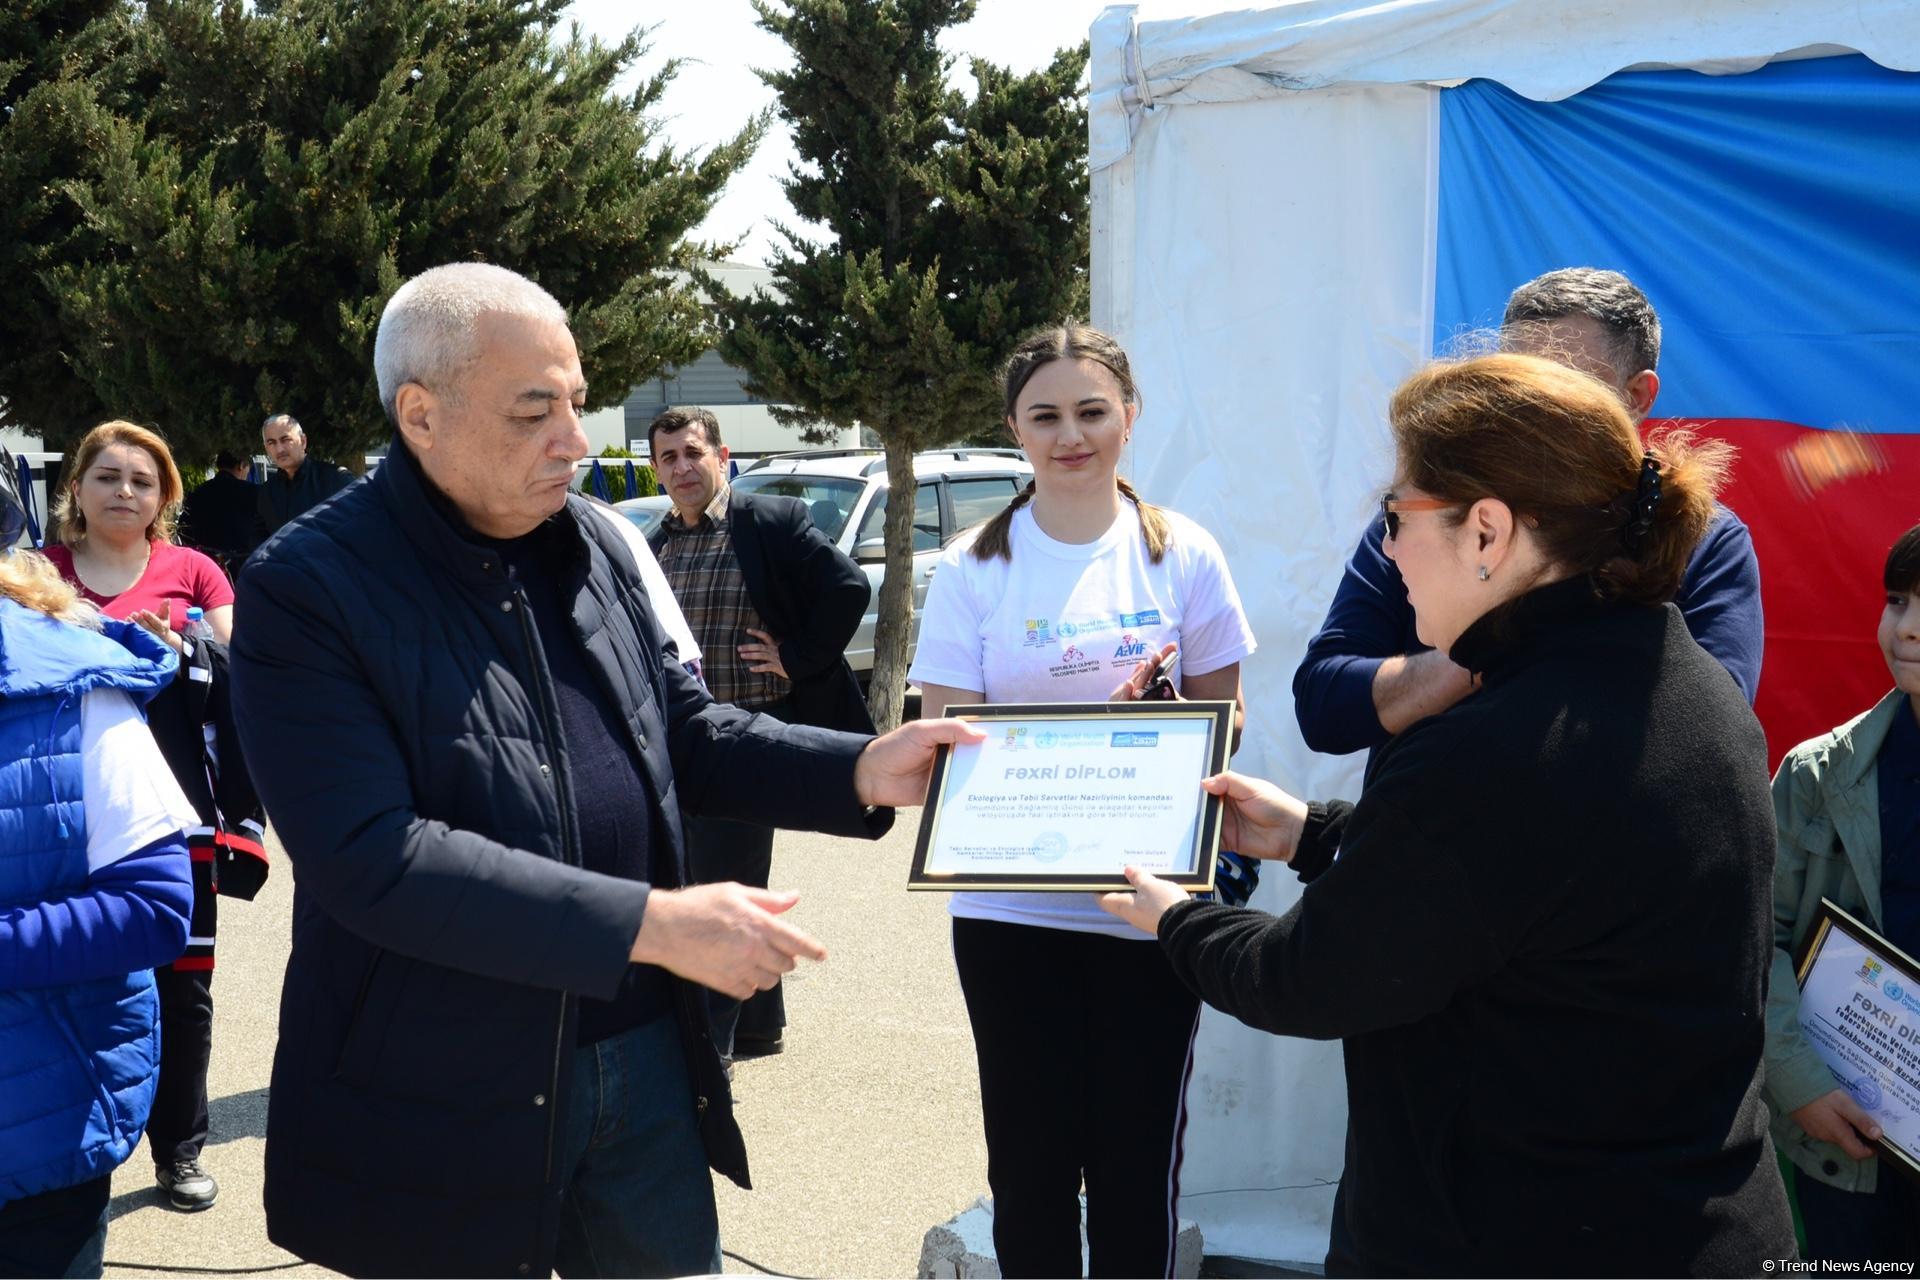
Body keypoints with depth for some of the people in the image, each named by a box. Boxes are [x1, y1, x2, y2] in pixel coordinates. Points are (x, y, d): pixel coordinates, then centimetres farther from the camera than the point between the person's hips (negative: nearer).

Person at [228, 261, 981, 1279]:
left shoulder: (593, 547, 5)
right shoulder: (305, 589, -15)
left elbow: (685, 732, 15)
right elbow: (371, 860, -24)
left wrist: (861, 771, -3)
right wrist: (649, 923, -26)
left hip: (643, 1057, 6)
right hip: (445, 1108, -5)